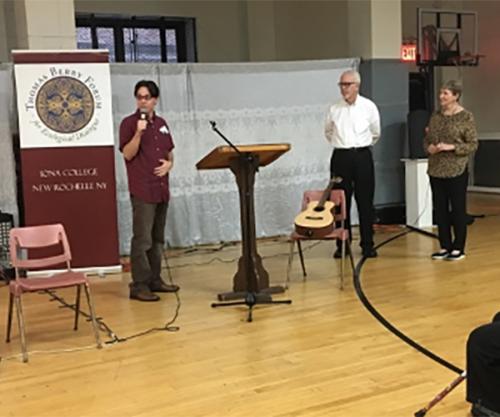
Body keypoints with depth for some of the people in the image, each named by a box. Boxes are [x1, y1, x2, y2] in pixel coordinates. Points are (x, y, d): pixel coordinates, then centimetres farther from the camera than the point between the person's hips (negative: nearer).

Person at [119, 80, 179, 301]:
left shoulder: (161, 124, 14)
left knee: (158, 238, 12)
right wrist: (138, 133, -24)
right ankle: (139, 285, -6)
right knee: (142, 239, -9)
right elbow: (128, 154, -12)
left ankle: (155, 279, 20)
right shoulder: (129, 123, -3)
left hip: (162, 188, 7)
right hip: (142, 189, -7)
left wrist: (168, 164, 0)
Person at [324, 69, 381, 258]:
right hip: (340, 157, 1)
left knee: (365, 202, 3)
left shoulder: (369, 106, -2)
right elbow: (328, 132, 18)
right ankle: (342, 244, 14)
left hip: (362, 156, -1)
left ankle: (367, 244, 12)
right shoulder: (334, 109, 1)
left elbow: (375, 133, 12)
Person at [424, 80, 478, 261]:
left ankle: (458, 248, 12)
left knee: (458, 209, 2)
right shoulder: (436, 116, 9)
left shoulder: (466, 117, -6)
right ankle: (445, 246, 19)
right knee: (440, 209, 9)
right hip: (436, 170, 5)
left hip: (456, 171, -5)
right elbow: (427, 139, 14)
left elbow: (473, 144, -7)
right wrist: (429, 147, -7)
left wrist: (452, 147, -19)